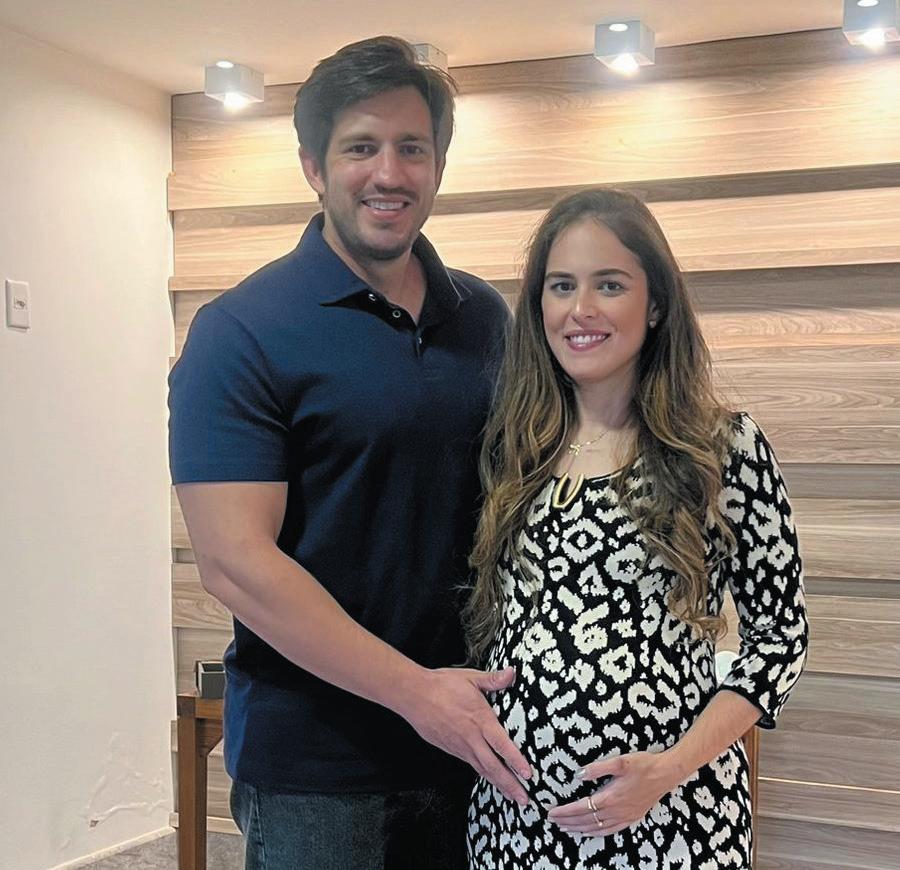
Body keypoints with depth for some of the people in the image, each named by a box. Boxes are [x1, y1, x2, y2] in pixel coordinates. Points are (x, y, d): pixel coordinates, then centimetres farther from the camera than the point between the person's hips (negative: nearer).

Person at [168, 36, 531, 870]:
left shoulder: (485, 317, 5)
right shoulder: (242, 331, -11)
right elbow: (232, 558, -17)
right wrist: (415, 691, -21)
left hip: (471, 736, 5)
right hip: (313, 761, -5)